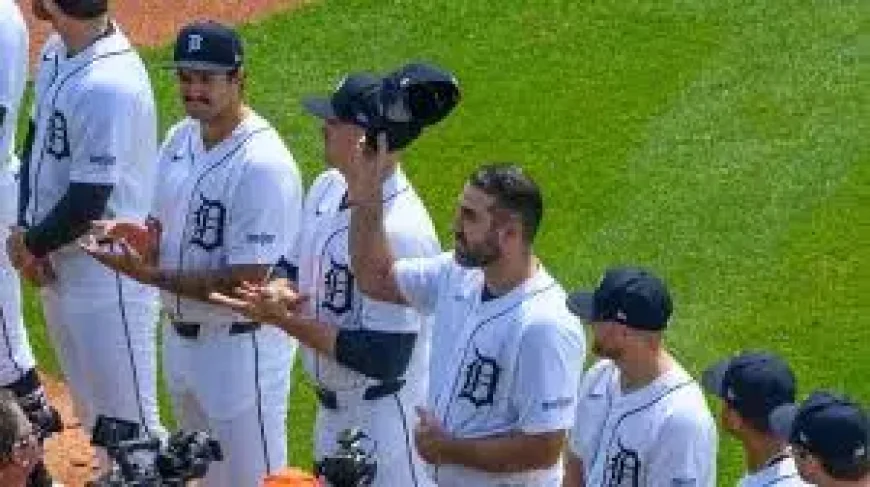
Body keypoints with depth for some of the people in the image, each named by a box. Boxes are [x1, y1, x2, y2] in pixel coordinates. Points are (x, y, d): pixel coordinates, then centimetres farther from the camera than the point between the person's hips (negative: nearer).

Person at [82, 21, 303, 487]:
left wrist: (150, 274, -26)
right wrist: (137, 234, -11)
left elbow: (246, 285, -26)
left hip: (241, 347, -8)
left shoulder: (264, 164, -26)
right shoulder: (179, 138, 1)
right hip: (180, 336, 9)